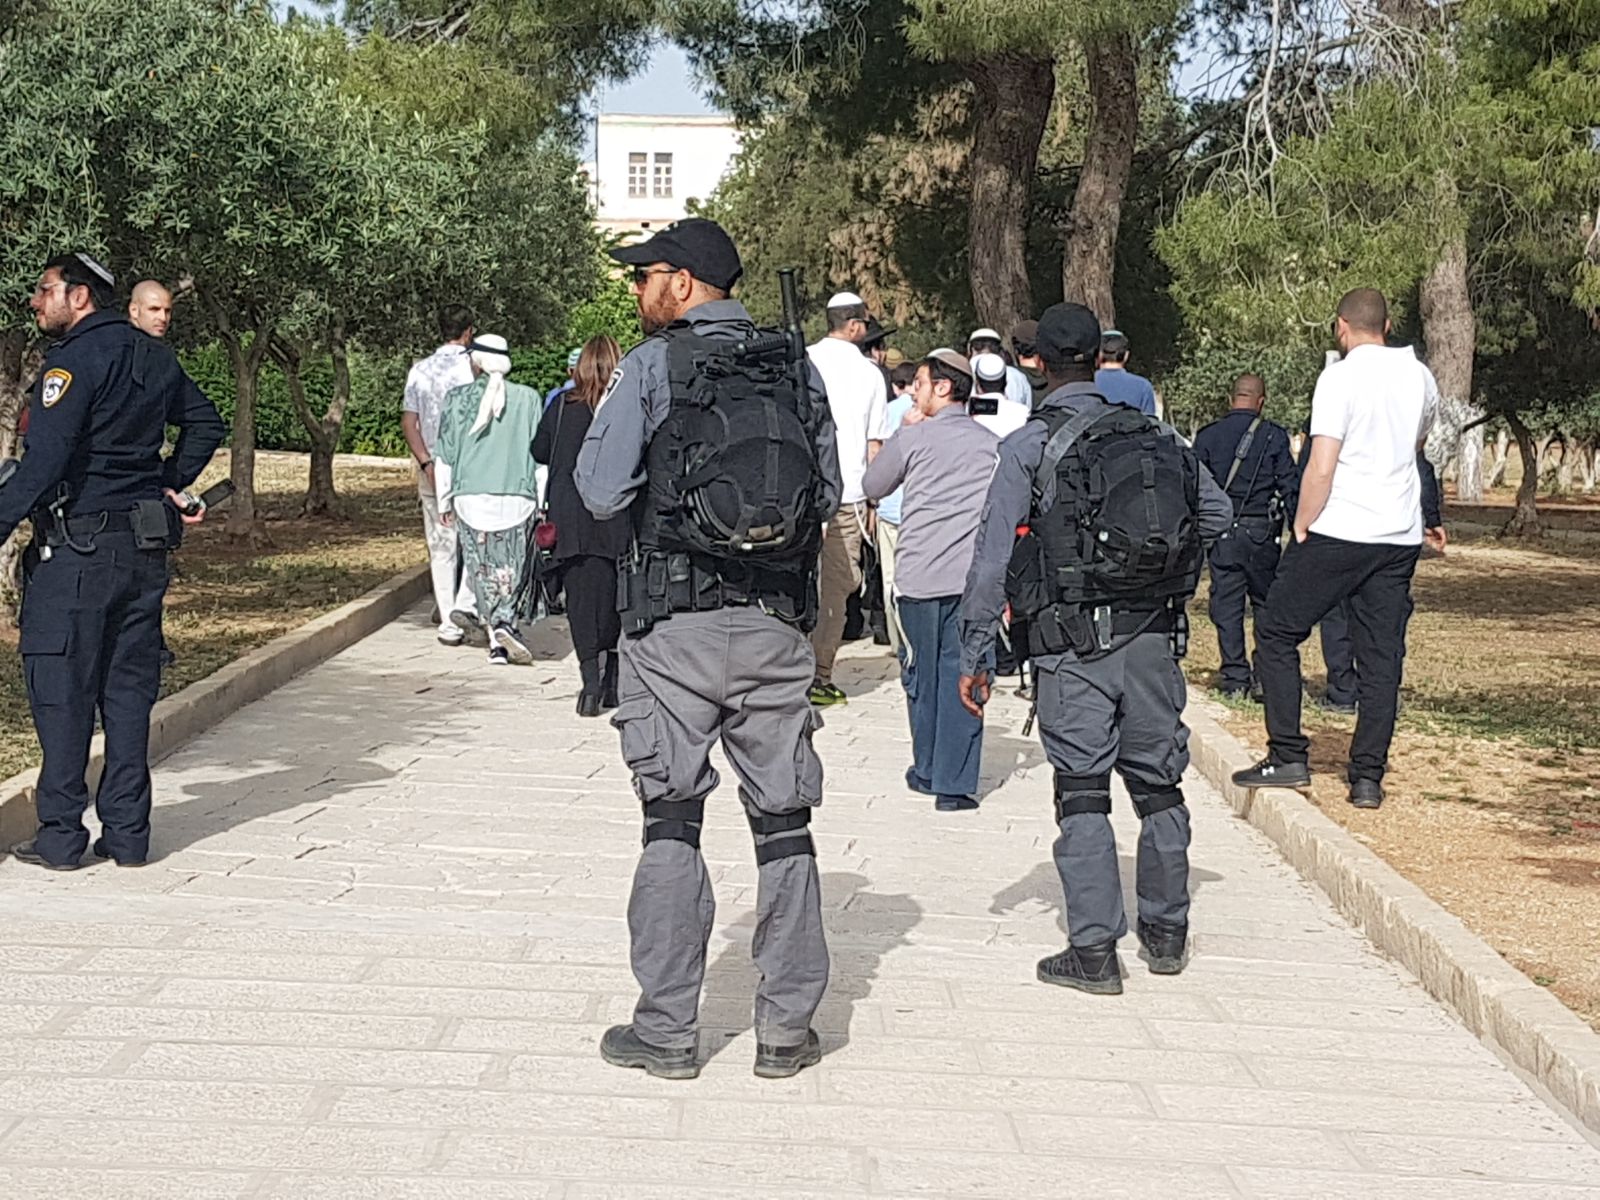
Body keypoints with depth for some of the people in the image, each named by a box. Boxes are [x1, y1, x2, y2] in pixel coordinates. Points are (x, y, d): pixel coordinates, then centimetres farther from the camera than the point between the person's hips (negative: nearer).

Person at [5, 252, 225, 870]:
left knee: (61, 693, 0)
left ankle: (60, 836, 3)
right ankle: (127, 834, 12)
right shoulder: (153, 357, 12)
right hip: (145, 547, 7)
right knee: (129, 692, 10)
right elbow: (206, 421, 23)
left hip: (76, 549, -7)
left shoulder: (74, 360, -12)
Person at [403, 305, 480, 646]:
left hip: (432, 469, 4)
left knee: (441, 547, 8)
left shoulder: (419, 370, 6)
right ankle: (466, 605, -11)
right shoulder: (474, 368, -7)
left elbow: (408, 422, 1)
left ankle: (449, 625, 8)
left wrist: (426, 463, -3)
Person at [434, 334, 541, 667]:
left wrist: (444, 501, 14)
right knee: (513, 568, 8)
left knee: (482, 570, 9)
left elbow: (444, 455, 5)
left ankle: (497, 643, 6)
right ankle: (506, 620, -17)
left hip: (470, 496, 0)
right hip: (517, 496, 0)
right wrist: (542, 501, 8)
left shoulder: (457, 398, 2)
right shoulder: (528, 399, 2)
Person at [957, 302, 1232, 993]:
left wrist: (973, 657, -3)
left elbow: (992, 559, -8)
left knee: (1083, 793, 1)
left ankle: (1093, 950, -1)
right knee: (1158, 784, 15)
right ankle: (1166, 932, 27)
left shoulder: (1028, 446, -5)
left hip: (1075, 645, -4)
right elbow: (1218, 514, 15)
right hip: (1155, 638, 4)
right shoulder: (1156, 436, 7)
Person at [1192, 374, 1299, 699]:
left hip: (1222, 533, 1)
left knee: (1226, 606, 5)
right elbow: (1290, 486, -3)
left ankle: (1235, 678, 4)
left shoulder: (1207, 436, 2)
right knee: (1266, 603, 10)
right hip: (1262, 532, -1)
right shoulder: (1274, 436, -2)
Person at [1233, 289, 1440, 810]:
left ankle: (1288, 757, 4)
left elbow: (1321, 469, -16)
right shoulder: (1420, 377, 8)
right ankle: (1368, 776, 6)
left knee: (1277, 633, 7)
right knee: (1382, 657, 8)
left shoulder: (1341, 377, -11)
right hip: (1401, 534, 6)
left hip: (1339, 532, -6)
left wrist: (1302, 527, -7)